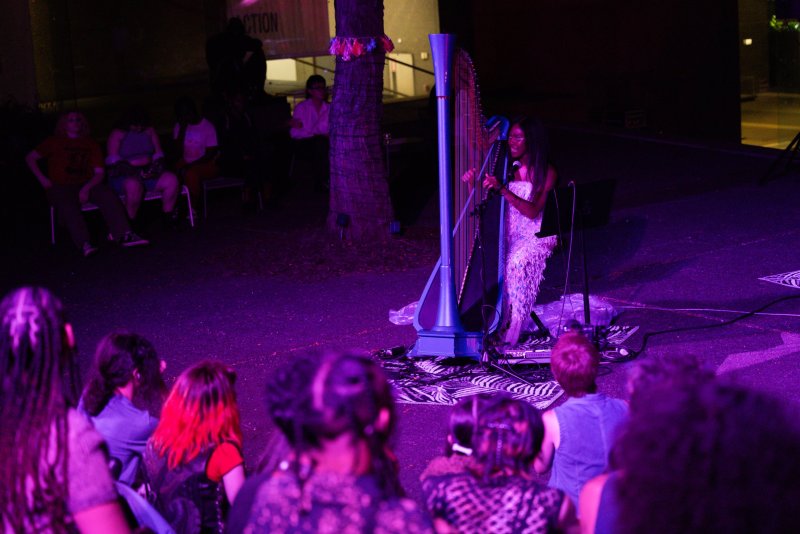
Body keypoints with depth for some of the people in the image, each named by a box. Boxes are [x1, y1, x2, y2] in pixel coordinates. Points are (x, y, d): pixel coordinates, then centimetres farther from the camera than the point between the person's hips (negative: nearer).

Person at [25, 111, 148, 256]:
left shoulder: (91, 144, 18)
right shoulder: (55, 142, 15)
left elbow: (99, 172, 8)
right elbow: (30, 158, 13)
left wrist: (86, 189, -10)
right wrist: (42, 179, -2)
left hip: (86, 185, 2)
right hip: (60, 187, -2)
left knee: (108, 195, -28)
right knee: (69, 206, -36)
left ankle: (124, 235, -40)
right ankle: (85, 244, -52)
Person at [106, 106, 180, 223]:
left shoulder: (149, 131, 14)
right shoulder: (117, 134, 0)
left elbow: (158, 154, 12)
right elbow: (113, 160, -10)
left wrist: (156, 165, -13)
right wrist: (134, 172, -22)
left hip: (148, 173, 5)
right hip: (123, 176, -5)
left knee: (171, 179, -22)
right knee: (134, 185, -41)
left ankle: (168, 217, -9)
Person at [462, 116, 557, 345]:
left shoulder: (546, 173, -7)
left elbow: (533, 211, -18)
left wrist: (503, 190, -27)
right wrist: (474, 182, -12)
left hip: (537, 235, -5)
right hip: (510, 232, 5)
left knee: (516, 262, -31)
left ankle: (511, 329, -24)